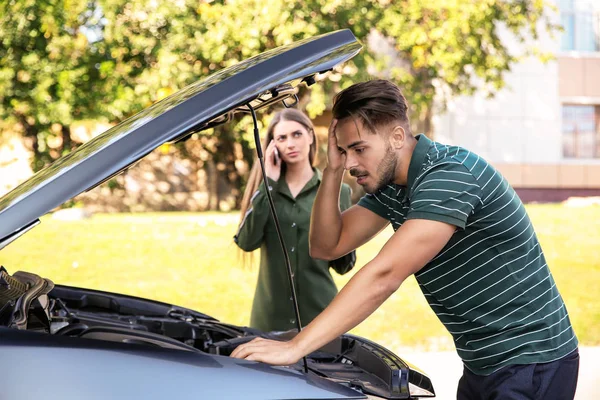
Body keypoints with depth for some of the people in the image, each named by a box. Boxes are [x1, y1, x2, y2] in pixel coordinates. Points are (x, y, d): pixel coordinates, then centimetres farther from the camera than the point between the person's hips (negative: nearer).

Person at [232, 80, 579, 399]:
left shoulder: (449, 174, -24)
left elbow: (383, 277, -31)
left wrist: (294, 347, -33)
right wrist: (333, 172, -7)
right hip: (482, 364, 9)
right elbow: (327, 246, 9)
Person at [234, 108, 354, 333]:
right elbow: (246, 242, -11)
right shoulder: (266, 189, 7)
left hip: (319, 312, -1)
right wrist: (268, 184, -10)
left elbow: (343, 266, 2)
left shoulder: (335, 190, 2)